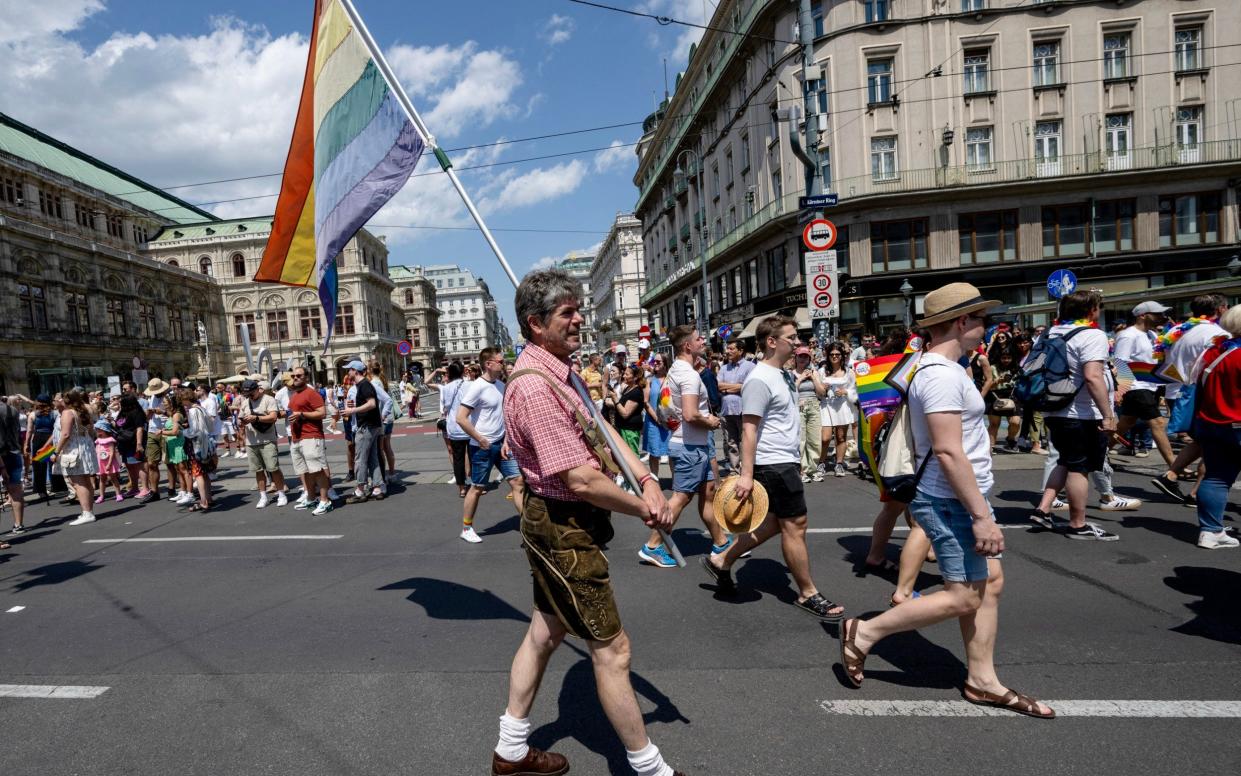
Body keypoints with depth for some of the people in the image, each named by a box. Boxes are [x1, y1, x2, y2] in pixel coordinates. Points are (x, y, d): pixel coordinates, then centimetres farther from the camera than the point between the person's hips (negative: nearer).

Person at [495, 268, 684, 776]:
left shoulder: (561, 371, 8)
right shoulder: (535, 385, -25)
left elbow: (603, 430, 7)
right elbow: (581, 480, -28)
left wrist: (646, 479, -9)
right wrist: (644, 509, -14)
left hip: (558, 524, 11)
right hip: (565, 529, -11)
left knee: (545, 632, 21)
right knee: (611, 650, 3)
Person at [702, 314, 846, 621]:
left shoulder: (784, 375, 13)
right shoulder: (759, 380, -18)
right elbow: (749, 429, -21)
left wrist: (797, 461, 21)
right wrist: (746, 474, -24)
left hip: (786, 461, 10)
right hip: (774, 465, -10)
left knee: (773, 523, 15)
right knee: (795, 525, 1)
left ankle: (720, 560, 25)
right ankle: (808, 594, 16)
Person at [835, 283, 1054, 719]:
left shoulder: (934, 368, 11)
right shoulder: (943, 375, -21)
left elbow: (922, 444, 18)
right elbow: (949, 452, -26)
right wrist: (981, 516, -23)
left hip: (960, 499, 10)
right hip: (952, 503, -10)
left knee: (990, 583, 14)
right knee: (963, 598, -2)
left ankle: (981, 679, 25)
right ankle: (864, 633, 7)